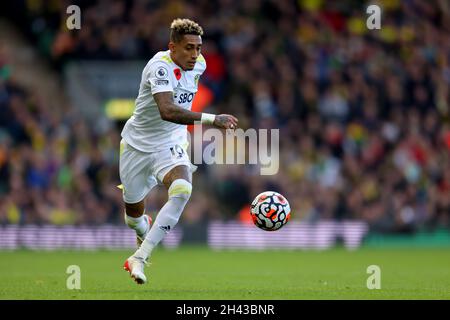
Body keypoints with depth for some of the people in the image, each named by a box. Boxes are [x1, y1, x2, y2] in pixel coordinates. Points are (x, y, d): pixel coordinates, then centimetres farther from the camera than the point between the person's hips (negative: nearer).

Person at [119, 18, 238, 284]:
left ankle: (140, 258, -25)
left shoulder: (199, 64, -5)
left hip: (171, 143, 3)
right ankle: (146, 232, 53)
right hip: (138, 143, -3)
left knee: (182, 191, -29)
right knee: (134, 214, 11)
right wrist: (211, 119, -52)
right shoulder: (160, 67, -28)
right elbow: (167, 111, -44)